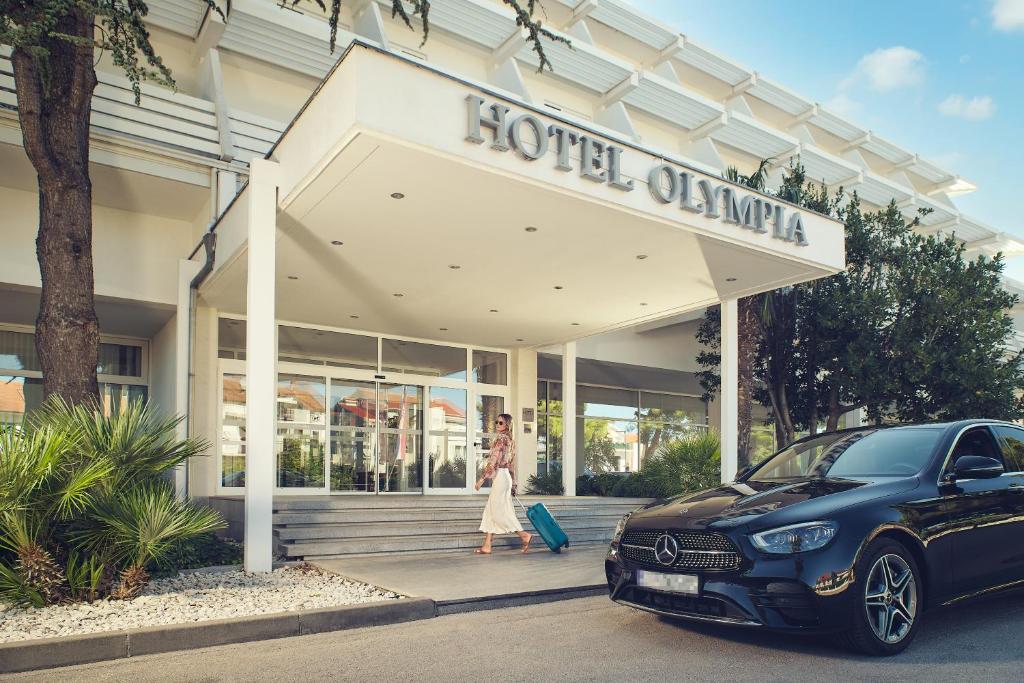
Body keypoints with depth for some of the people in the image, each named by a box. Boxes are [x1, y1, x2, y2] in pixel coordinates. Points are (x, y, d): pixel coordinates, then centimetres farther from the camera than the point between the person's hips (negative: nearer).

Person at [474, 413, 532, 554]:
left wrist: (482, 478, -17)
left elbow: (493, 460, -18)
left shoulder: (501, 438, -12)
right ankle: (487, 546, 8)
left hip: (500, 476, -10)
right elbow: (512, 464, 19)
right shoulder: (510, 440, 16)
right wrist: (513, 484, 22)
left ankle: (524, 535, -4)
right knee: (490, 511, 8)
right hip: (506, 476, 10)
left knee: (498, 512, -6)